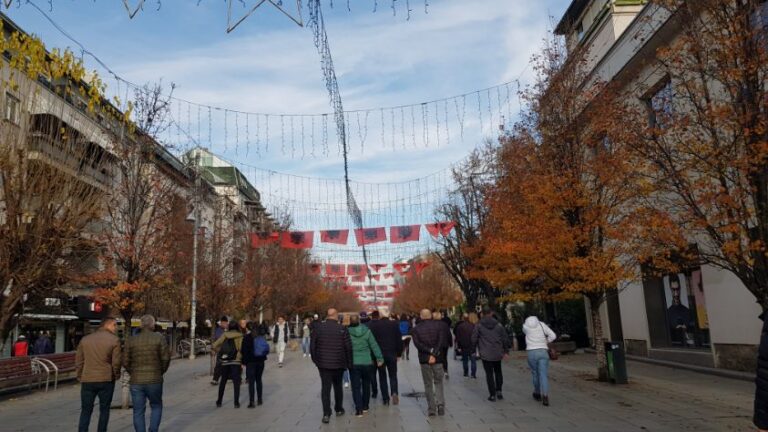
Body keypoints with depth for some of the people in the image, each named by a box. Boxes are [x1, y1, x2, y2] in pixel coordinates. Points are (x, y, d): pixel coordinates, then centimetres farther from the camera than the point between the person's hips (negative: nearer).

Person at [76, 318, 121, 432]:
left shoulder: (85, 339, 6)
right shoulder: (114, 340, -7)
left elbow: (79, 361, 7)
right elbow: (116, 362, -8)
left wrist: (80, 377, 17)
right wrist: (116, 375, 9)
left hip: (87, 380, 3)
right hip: (106, 380, -3)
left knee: (86, 411, 11)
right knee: (104, 410, 10)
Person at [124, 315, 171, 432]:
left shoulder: (131, 340, 2)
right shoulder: (159, 338, -5)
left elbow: (126, 362, 0)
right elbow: (166, 358, -8)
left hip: (136, 381, 2)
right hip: (154, 380, -1)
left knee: (138, 412, 9)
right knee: (156, 407, 17)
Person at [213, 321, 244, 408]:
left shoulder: (224, 335, 5)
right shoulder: (240, 337, -4)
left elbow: (215, 346, -1)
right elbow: (241, 349, -16)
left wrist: (220, 353, 13)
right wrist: (242, 362, -7)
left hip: (225, 362, 3)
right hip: (236, 362, -3)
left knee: (223, 381, 17)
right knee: (236, 382, 4)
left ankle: (219, 402, 23)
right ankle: (236, 403, 3)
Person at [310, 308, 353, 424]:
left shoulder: (318, 327, -4)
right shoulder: (342, 329, -7)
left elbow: (312, 345, -1)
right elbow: (348, 347, -7)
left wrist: (315, 360, 10)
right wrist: (349, 363, 4)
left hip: (323, 363, 0)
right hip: (338, 363, 0)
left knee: (325, 387, 2)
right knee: (338, 386, 19)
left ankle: (326, 414, -5)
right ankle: (339, 409, 29)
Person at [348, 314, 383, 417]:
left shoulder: (347, 332, -8)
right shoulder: (367, 331, -4)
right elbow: (374, 345, -4)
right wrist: (379, 358, 0)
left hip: (353, 363, -2)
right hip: (367, 362, 2)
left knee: (356, 386, 2)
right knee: (366, 385, 18)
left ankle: (359, 409, -6)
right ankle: (365, 406, 27)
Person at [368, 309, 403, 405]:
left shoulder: (373, 325, -4)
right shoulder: (394, 324, -2)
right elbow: (399, 340, 0)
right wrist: (399, 353, 9)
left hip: (379, 354, 0)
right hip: (392, 354, 0)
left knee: (382, 376, 10)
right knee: (393, 375, 11)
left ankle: (385, 398, 9)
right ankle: (394, 393, -13)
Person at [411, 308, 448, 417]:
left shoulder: (416, 329, 1)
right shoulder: (438, 325, 0)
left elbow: (417, 344, -12)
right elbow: (442, 342, -11)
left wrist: (430, 351, -15)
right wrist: (435, 354, -13)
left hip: (424, 359, 0)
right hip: (438, 359, 0)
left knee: (428, 384, 10)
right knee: (438, 382, 13)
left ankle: (431, 408, 9)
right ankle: (440, 403, -4)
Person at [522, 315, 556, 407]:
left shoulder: (525, 326, 3)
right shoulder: (542, 324, 4)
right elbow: (553, 336, 0)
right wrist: (545, 342, 14)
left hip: (531, 353, 0)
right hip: (543, 352, 0)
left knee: (535, 373, 16)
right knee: (543, 374, -4)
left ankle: (537, 394, 30)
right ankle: (545, 395, -20)